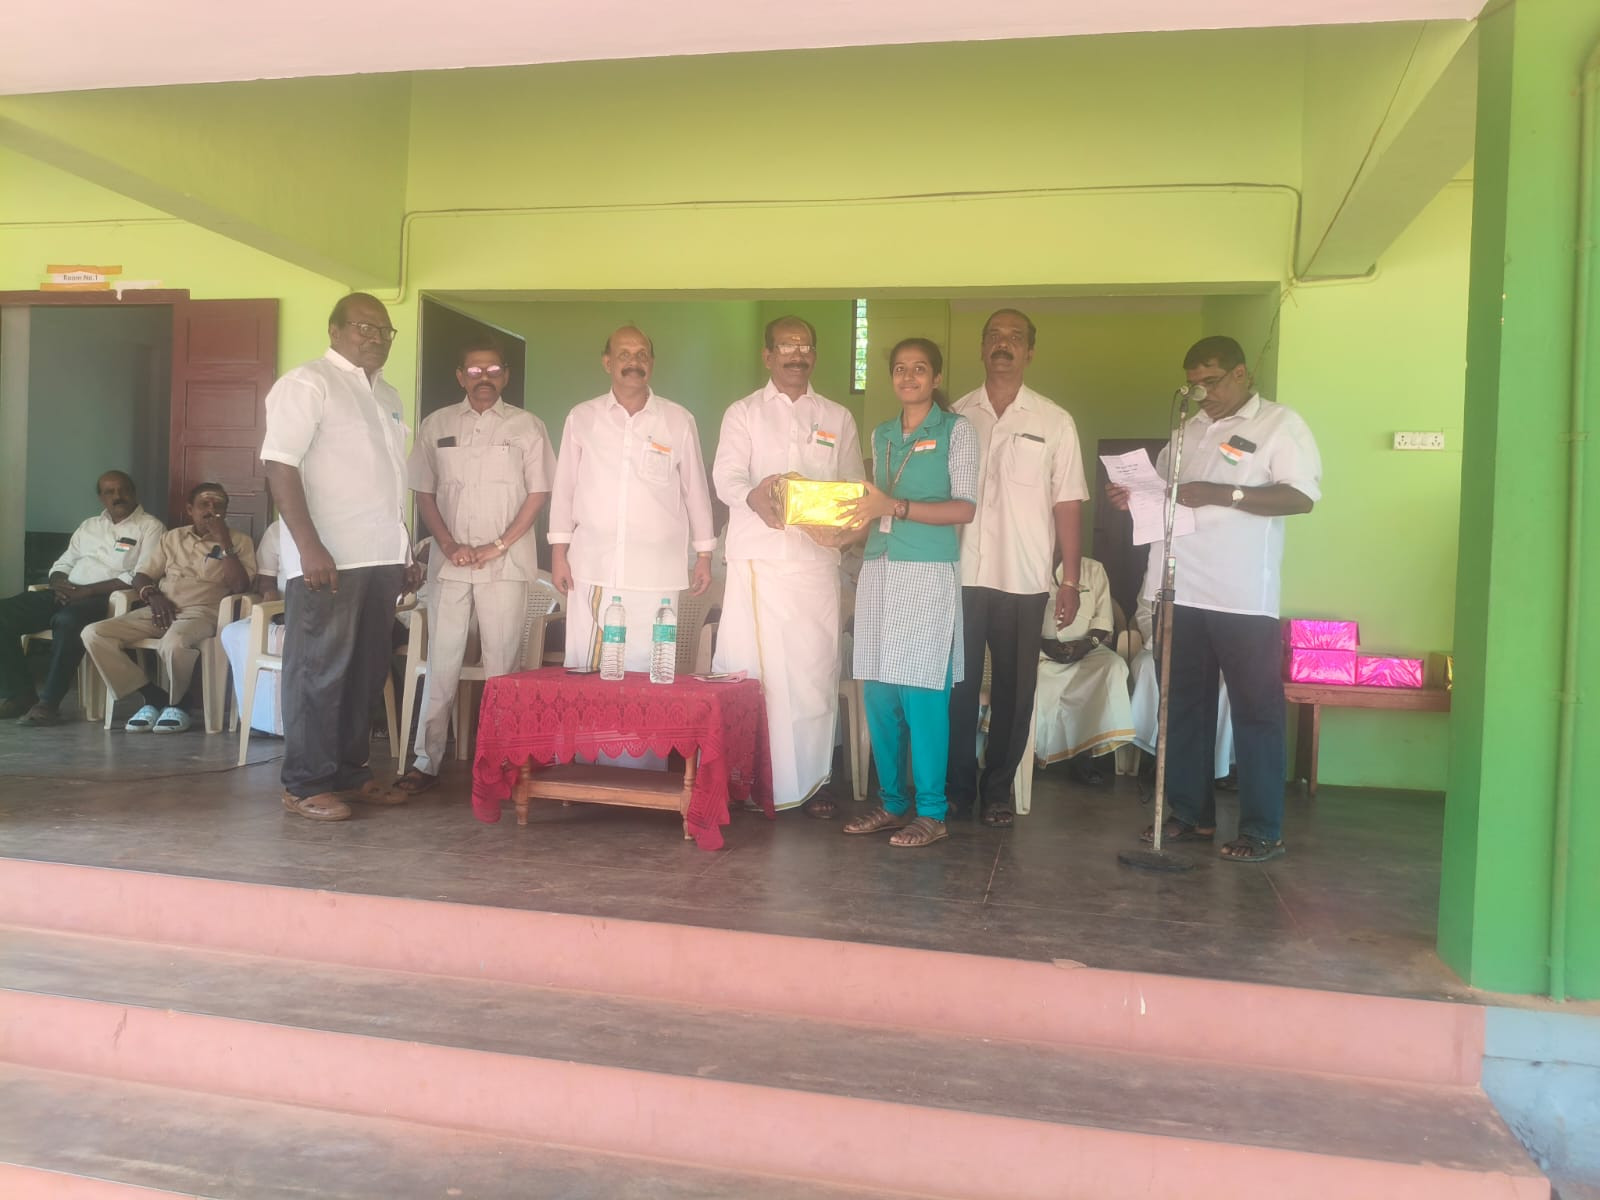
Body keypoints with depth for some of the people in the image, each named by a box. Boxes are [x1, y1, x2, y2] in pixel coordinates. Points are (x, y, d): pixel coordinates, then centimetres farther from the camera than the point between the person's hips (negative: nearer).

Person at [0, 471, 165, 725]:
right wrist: (59, 583, -3)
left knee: (67, 620, -38)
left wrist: (88, 590, -15)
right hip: (67, 595, 7)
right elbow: (63, 564, 23)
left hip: (108, 599, -7)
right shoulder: (88, 526, 24)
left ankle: (49, 702, -28)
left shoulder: (150, 527, 2)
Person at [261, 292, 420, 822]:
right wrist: (309, 546, -23)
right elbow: (281, 465, -15)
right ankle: (305, 784, 5)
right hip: (329, 559, -8)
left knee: (365, 673, 11)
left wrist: (404, 552, 18)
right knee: (318, 671, -2)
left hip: (379, 558, 8)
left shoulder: (387, 395, 19)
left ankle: (350, 771, 21)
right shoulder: (308, 383, -6)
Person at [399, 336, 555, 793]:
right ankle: (426, 760, 8)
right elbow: (424, 492, 10)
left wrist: (499, 545, -8)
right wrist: (447, 543, -4)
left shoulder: (527, 426, 4)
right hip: (450, 563, 2)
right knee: (441, 663, 2)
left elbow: (538, 493, 1)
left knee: (502, 664, 1)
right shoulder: (436, 425, 10)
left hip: (506, 565, -2)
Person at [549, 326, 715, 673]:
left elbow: (695, 489, 9)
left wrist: (704, 555, 10)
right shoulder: (581, 418, 7)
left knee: (642, 668, 0)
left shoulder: (679, 421, 5)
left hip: (655, 573, -1)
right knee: (584, 667, 2)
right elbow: (564, 488, 9)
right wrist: (558, 553, 5)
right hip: (591, 566, 1)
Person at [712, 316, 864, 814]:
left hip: (816, 558, 1)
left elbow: (853, 486, 14)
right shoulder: (742, 413, 11)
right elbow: (726, 475, -3)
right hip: (757, 558, -1)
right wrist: (753, 498, -26)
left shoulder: (837, 418, 16)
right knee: (748, 666, -4)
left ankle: (810, 778, 11)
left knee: (814, 667, 1)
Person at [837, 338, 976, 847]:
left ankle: (931, 814, 3)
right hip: (879, 571, 5)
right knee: (878, 694, 4)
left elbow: (964, 508, -6)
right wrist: (852, 526, 3)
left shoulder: (955, 430, 2)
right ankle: (891, 803, 16)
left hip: (928, 575, -5)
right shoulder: (881, 435, 18)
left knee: (922, 693, -6)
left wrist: (895, 507, -15)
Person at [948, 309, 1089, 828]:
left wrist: (1071, 579, -1)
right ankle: (958, 787, 17)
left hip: (1024, 579, 0)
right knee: (960, 683, 4)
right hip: (961, 574, 1)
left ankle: (998, 789, 20)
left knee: (1014, 688, 6)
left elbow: (1066, 503, 3)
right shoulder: (957, 415, 7)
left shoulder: (1054, 422, 4)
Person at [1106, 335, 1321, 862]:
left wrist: (1222, 494, -19)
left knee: (1256, 711, 1)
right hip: (1182, 594, 6)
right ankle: (1191, 814, 23)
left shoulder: (1280, 424, -1)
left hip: (1244, 599, -6)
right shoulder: (1189, 430, 17)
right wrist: (1134, 495, 3)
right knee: (1184, 706, 12)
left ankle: (1263, 830, 9)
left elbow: (1302, 496, -12)